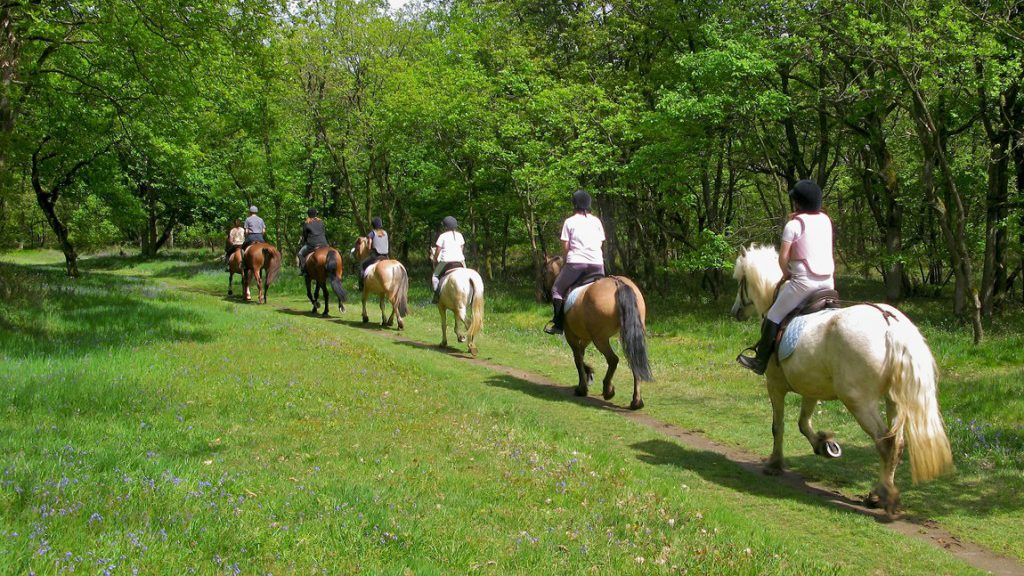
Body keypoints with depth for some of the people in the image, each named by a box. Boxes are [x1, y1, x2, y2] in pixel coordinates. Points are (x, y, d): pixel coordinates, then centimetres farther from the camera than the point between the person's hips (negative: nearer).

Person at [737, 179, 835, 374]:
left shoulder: (794, 224, -8)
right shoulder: (825, 220, 10)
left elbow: (783, 257, -10)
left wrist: (786, 274, 8)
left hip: (804, 281, -6)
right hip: (828, 280, 6)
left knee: (774, 316, 4)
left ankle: (760, 360, 7)